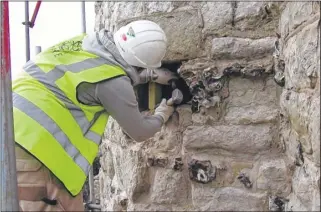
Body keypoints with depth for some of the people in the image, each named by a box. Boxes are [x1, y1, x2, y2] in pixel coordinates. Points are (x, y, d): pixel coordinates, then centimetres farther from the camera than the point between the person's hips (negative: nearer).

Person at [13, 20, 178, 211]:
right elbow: (140, 132, 0)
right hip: (31, 145, -9)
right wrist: (162, 115, 19)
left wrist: (154, 75, 33)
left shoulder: (89, 41, 6)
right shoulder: (112, 81, -16)